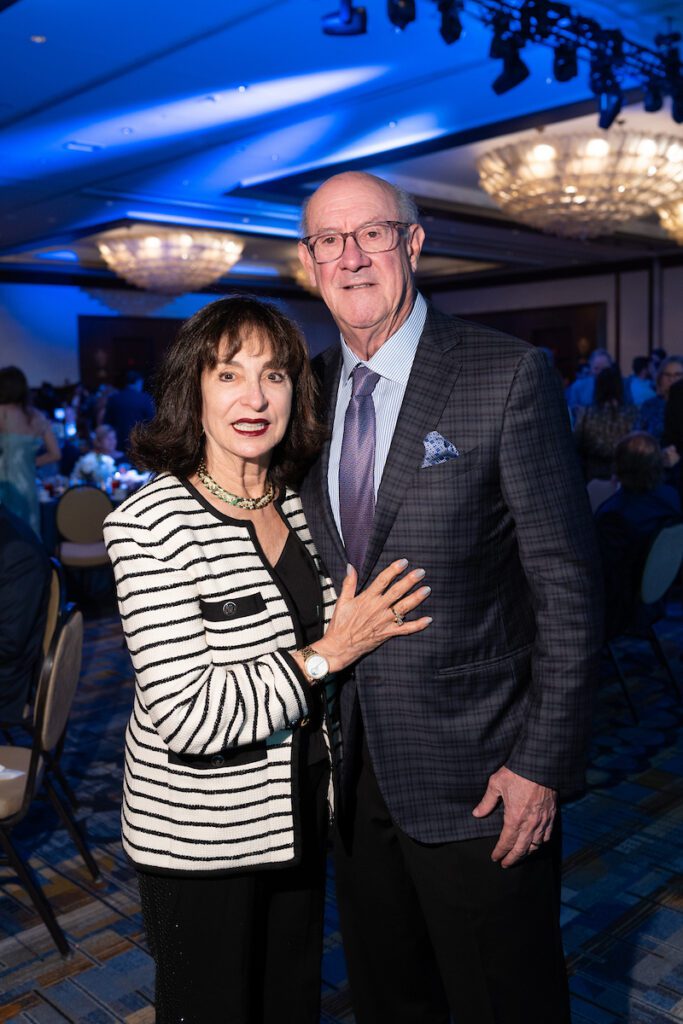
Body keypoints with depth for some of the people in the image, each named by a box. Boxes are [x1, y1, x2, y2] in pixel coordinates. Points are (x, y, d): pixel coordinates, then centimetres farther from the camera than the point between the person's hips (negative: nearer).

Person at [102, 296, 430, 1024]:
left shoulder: (297, 506, 1)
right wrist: (328, 653, -22)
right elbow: (189, 716, -25)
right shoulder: (149, 523, -21)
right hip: (199, 838, -6)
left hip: (296, 818, 6)